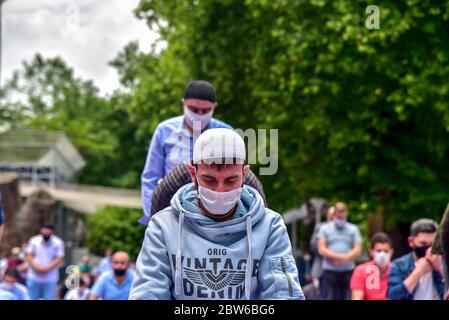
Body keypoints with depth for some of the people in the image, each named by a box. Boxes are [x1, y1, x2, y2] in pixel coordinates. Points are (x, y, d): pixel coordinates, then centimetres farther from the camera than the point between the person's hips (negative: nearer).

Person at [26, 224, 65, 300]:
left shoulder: (58, 243, -2)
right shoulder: (34, 240, 4)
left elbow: (59, 259, -6)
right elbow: (30, 256, 3)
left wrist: (48, 268, -18)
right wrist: (36, 267, -15)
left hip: (50, 279, -2)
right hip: (34, 277, 2)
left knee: (49, 298, -4)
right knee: (31, 298, 5)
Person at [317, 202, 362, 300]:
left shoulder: (353, 229, 11)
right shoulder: (325, 229, 9)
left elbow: (358, 250, 1)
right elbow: (321, 249, -1)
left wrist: (344, 258, -15)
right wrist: (340, 256, -13)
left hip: (348, 270, 1)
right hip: (330, 270, -1)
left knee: (346, 297, 0)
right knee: (329, 297, -5)